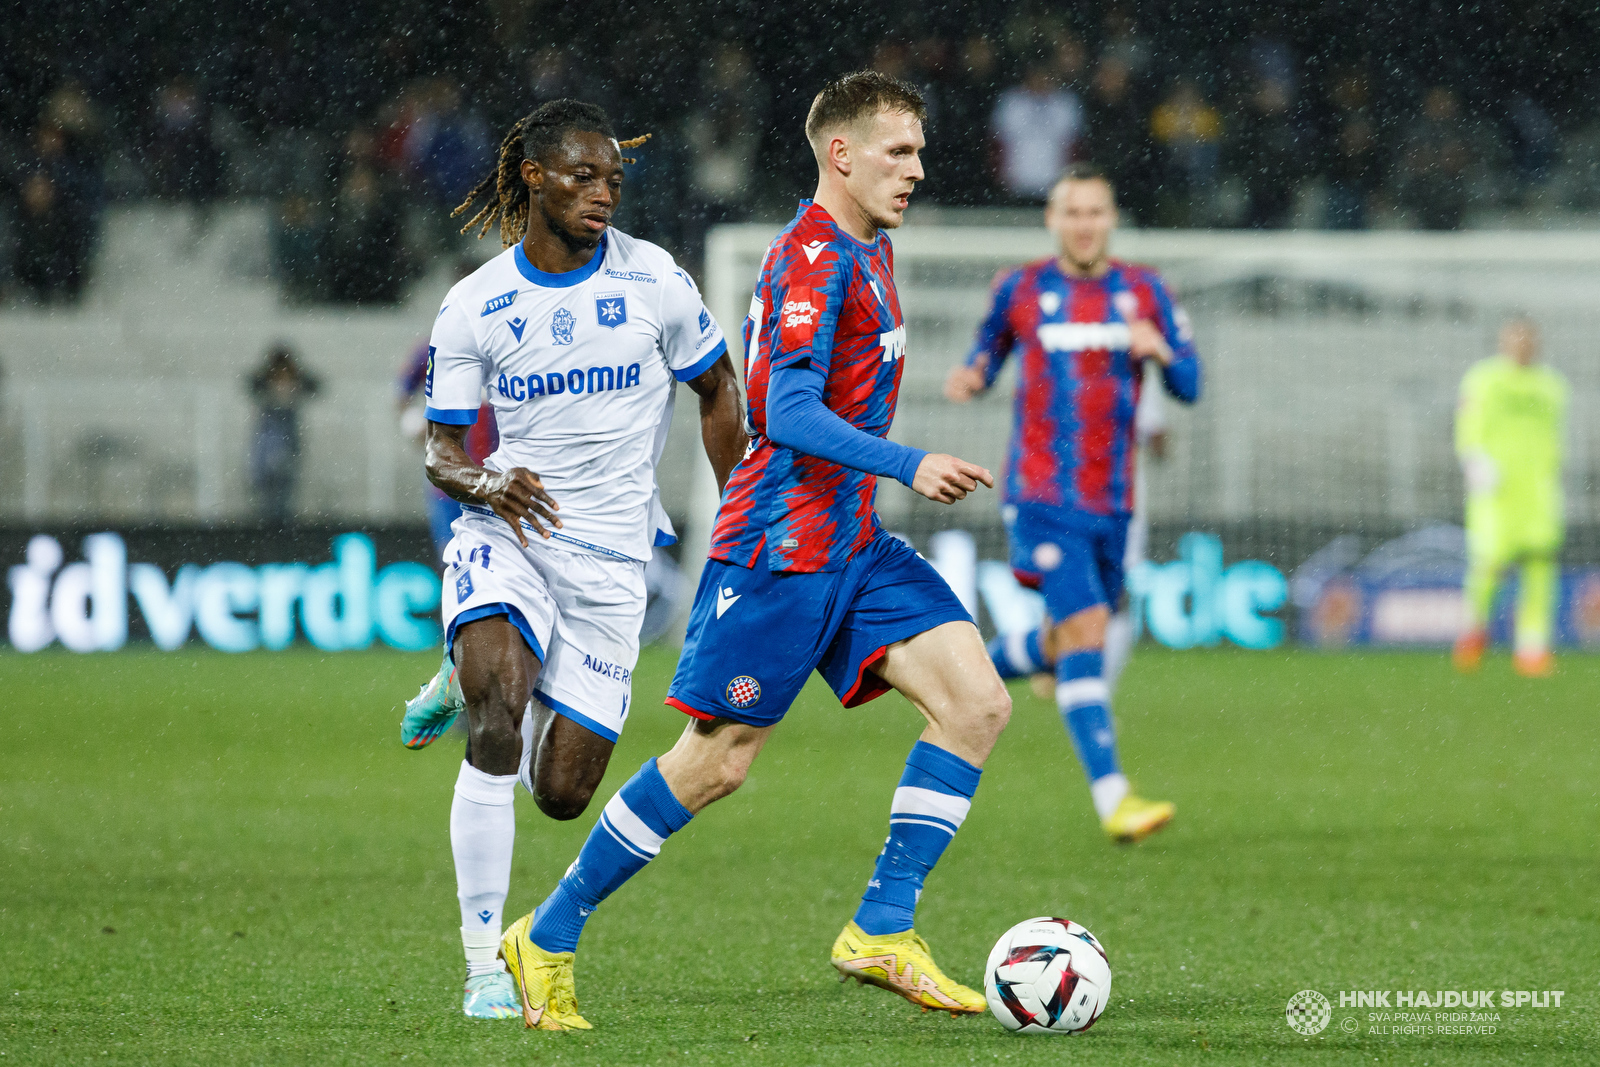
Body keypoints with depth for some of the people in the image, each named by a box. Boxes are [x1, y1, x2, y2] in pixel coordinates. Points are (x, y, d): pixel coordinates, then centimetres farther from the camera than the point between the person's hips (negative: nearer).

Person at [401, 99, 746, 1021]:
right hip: (508, 531, -1)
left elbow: (718, 392, 11)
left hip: (612, 555, 1)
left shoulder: (655, 281, -2)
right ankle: (485, 965, -20)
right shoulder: (474, 307, -2)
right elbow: (442, 452, 3)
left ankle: (475, 682, 36)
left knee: (561, 792, 1)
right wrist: (486, 483, -20)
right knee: (499, 731, -28)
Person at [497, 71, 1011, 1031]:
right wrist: (910, 466, -34)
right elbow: (791, 414, -26)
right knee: (715, 764, -4)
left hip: (853, 547, 9)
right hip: (780, 549, -9)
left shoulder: (864, 251, 15)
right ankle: (549, 939, 11)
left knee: (978, 703, -7)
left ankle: (883, 932, -4)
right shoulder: (813, 258, -15)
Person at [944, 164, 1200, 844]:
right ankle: (1113, 800, -22)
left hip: (1112, 501, 4)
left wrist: (1161, 351, -16)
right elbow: (987, 354, 16)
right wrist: (970, 379, -8)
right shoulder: (1020, 290, 2)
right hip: (1042, 499, -4)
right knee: (1086, 629, -18)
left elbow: (1189, 387, 6)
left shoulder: (1144, 291, 7)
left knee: (1068, 645, 15)